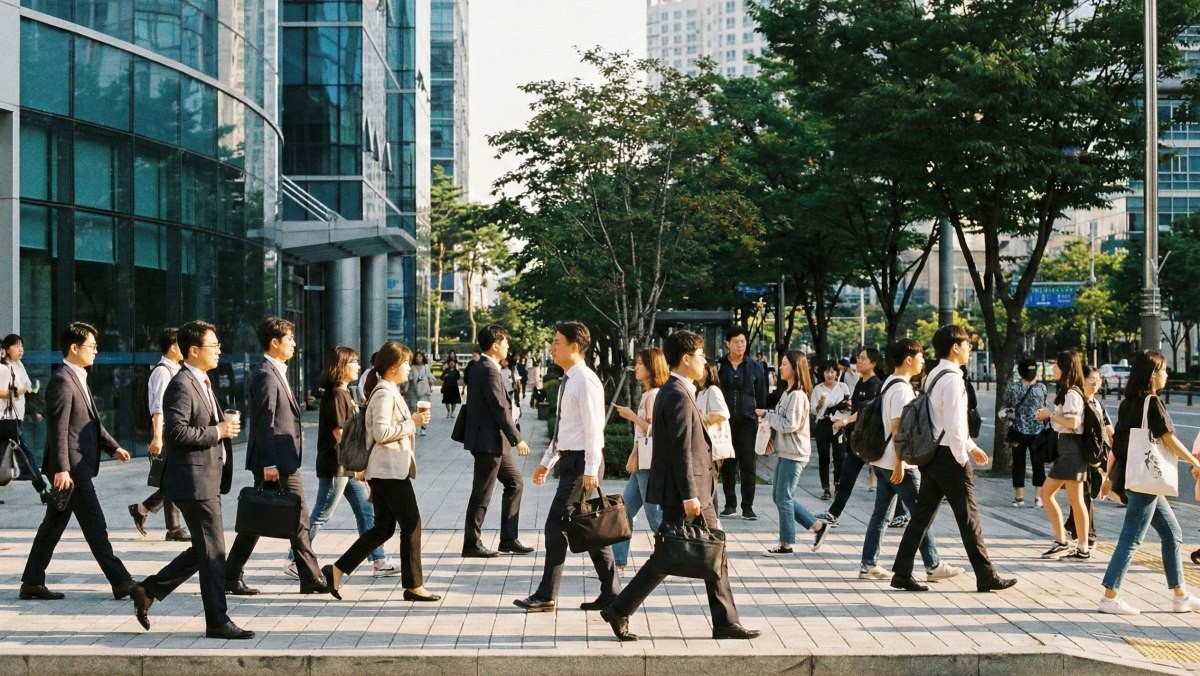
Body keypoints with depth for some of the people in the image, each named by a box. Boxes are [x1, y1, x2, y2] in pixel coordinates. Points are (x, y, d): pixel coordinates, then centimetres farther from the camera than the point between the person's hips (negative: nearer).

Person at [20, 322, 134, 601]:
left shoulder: (78, 379, 16)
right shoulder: (62, 381, -15)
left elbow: (91, 422, 23)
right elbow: (58, 429, -20)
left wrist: (113, 447, 15)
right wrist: (61, 468, -24)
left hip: (78, 466, 10)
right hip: (71, 467, -10)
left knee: (53, 525, 12)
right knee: (94, 525, -4)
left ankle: (32, 582, 17)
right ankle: (121, 582, 0)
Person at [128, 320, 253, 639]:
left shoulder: (201, 383, 18)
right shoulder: (181, 385, -15)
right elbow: (177, 432, -25)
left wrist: (224, 426, 12)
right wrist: (218, 431, -18)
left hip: (207, 481, 10)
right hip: (194, 481, -10)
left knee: (204, 550, 15)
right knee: (213, 552, -5)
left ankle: (147, 591, 23)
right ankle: (217, 622, 2)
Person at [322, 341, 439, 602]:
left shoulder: (389, 392, 17)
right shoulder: (384, 393, -15)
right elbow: (381, 433, -22)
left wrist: (413, 420, 12)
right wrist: (412, 423, -16)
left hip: (387, 470, 11)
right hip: (390, 470, -11)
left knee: (383, 528, 11)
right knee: (411, 523, -4)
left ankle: (337, 570, 10)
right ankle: (413, 585, 4)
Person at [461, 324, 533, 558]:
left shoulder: (483, 368, 13)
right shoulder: (489, 371, -19)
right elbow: (500, 409, -22)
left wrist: (513, 438, 21)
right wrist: (517, 439, -19)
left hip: (494, 441, 11)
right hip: (487, 441, -11)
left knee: (514, 483, 14)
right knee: (482, 495, -2)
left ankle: (509, 539, 17)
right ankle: (472, 545, 7)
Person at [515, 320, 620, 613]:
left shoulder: (586, 381, -15)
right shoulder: (568, 381, 15)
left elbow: (594, 429, -19)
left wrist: (591, 470, -23)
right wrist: (547, 462, 22)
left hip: (580, 462, -10)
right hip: (569, 460, 10)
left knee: (556, 526, -7)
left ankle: (546, 596, 0)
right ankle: (610, 591, 17)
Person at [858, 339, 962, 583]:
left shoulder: (889, 384, 15)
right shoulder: (902, 389, -16)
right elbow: (898, 428, -21)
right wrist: (900, 463, -21)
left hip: (882, 461, 10)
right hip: (897, 463, -10)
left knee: (880, 514, 9)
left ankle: (868, 565, 10)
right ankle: (933, 566, 6)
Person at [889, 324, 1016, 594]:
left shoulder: (935, 375, 14)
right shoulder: (952, 379, -17)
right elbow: (953, 425, -22)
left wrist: (971, 446, 21)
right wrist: (962, 458, -14)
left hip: (931, 454, 9)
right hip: (948, 456, -9)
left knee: (923, 514, 8)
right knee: (968, 518, 0)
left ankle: (902, 573, 6)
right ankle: (986, 577, 9)